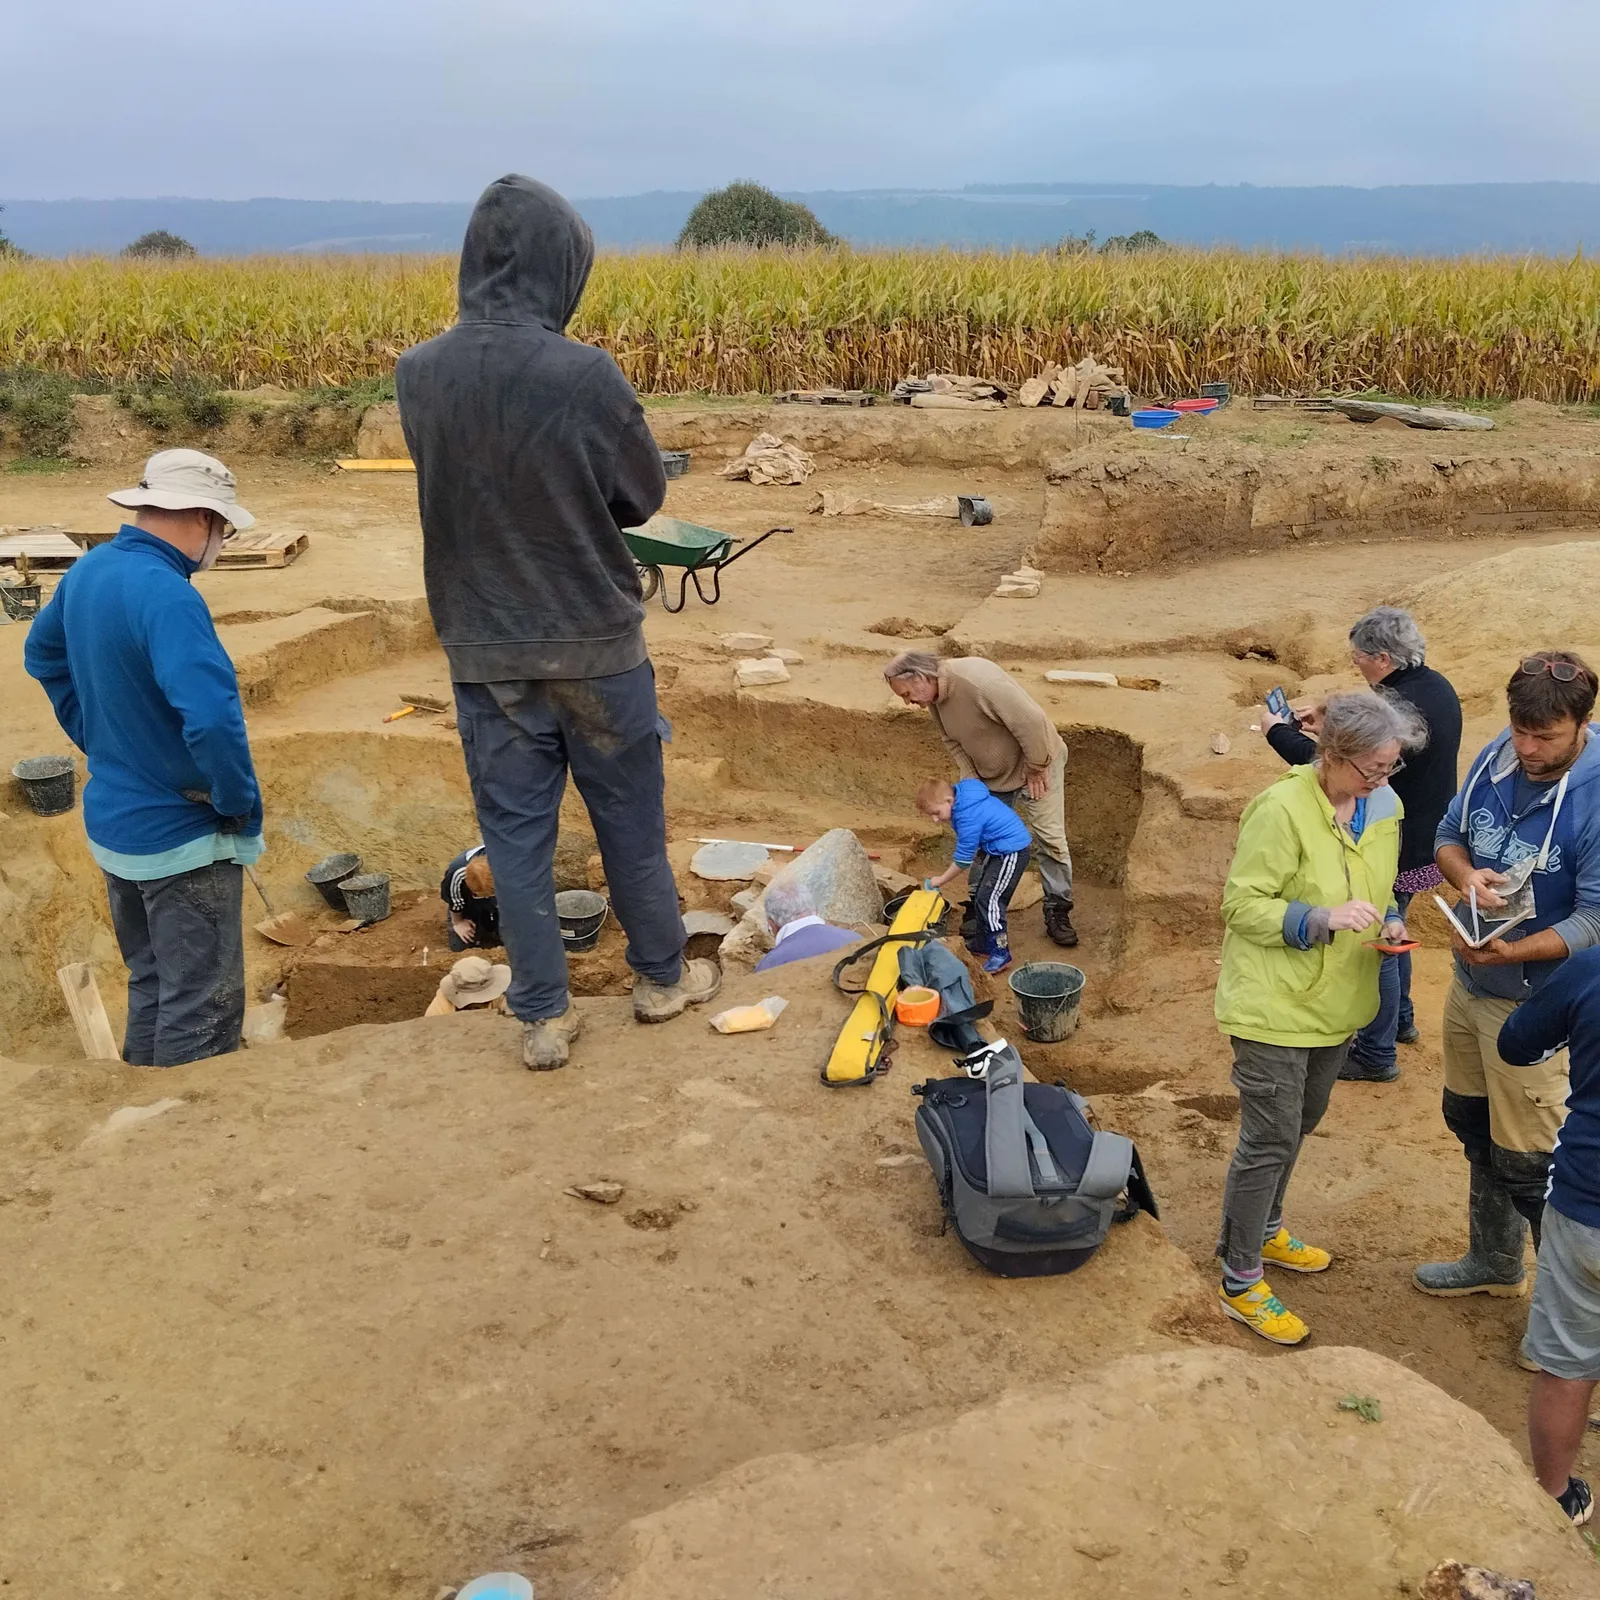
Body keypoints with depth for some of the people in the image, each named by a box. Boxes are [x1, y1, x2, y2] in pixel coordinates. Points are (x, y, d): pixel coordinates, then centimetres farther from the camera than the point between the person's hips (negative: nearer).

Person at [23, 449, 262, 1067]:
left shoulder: (87, 570, 2)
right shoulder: (167, 596, -26)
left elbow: (43, 655, 21)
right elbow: (213, 719, -36)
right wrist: (243, 807, -20)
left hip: (111, 823, 9)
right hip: (182, 838, -9)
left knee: (150, 985, 24)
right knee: (202, 1008, 3)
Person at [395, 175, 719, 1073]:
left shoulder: (418, 376, -6)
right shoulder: (587, 376, -19)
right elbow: (644, 500, -6)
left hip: (485, 652, 3)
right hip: (595, 645, -3)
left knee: (516, 833, 12)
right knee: (630, 822, 15)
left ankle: (545, 1018, 20)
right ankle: (663, 978, 33)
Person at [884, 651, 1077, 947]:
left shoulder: (978, 680, -35)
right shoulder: (936, 699, -8)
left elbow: (1031, 721, -33)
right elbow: (954, 743, 4)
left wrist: (1036, 769, -23)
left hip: (1034, 764, -7)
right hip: (991, 775, 8)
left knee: (1050, 838, -5)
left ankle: (1057, 911, 5)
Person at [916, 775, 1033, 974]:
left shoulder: (968, 816, -27)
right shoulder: (963, 796, 0)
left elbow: (963, 860, -19)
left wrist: (940, 880, -7)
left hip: (1011, 852, -11)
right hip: (998, 849, 11)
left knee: (988, 899, -13)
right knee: (979, 895, 16)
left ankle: (1000, 954, -8)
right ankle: (984, 943, 28)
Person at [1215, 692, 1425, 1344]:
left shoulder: (1384, 806, 0)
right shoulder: (1281, 810, -23)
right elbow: (1242, 905, -19)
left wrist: (1389, 922, -6)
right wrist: (1323, 918, -32)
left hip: (1337, 1002, 8)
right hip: (1275, 1005, -8)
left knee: (1298, 1125, 24)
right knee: (1270, 1141, -1)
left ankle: (1264, 1229, 46)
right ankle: (1241, 1282, 14)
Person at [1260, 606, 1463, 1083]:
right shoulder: (1437, 687, 0)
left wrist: (1278, 730, -12)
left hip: (1396, 851, -10)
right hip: (1426, 839, 10)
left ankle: (1376, 1054, 18)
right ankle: (1399, 1020, 46)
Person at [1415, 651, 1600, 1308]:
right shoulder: (1497, 756, -6)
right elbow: (1447, 836, 5)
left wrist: (1511, 951, -34)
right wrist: (1466, 874, -17)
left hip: (1535, 1003, -7)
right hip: (1470, 984, 7)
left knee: (1525, 1161, 2)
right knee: (1473, 1124, 23)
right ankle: (1494, 1262, 45)